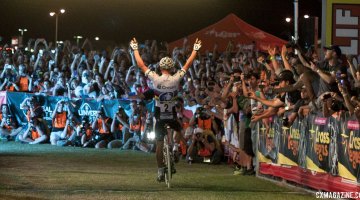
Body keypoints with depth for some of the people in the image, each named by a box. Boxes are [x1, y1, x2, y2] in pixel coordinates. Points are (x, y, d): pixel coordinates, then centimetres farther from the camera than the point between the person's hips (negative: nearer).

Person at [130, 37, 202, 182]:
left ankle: (160, 171, 5)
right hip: (172, 115, 0)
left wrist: (135, 49, 9)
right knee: (179, 130, 31)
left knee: (159, 143, 5)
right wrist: (195, 50, 14)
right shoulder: (176, 79, -10)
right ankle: (175, 147, 6)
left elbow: (141, 64, -2)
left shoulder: (155, 79, -11)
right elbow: (188, 64, 2)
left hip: (159, 116, 0)